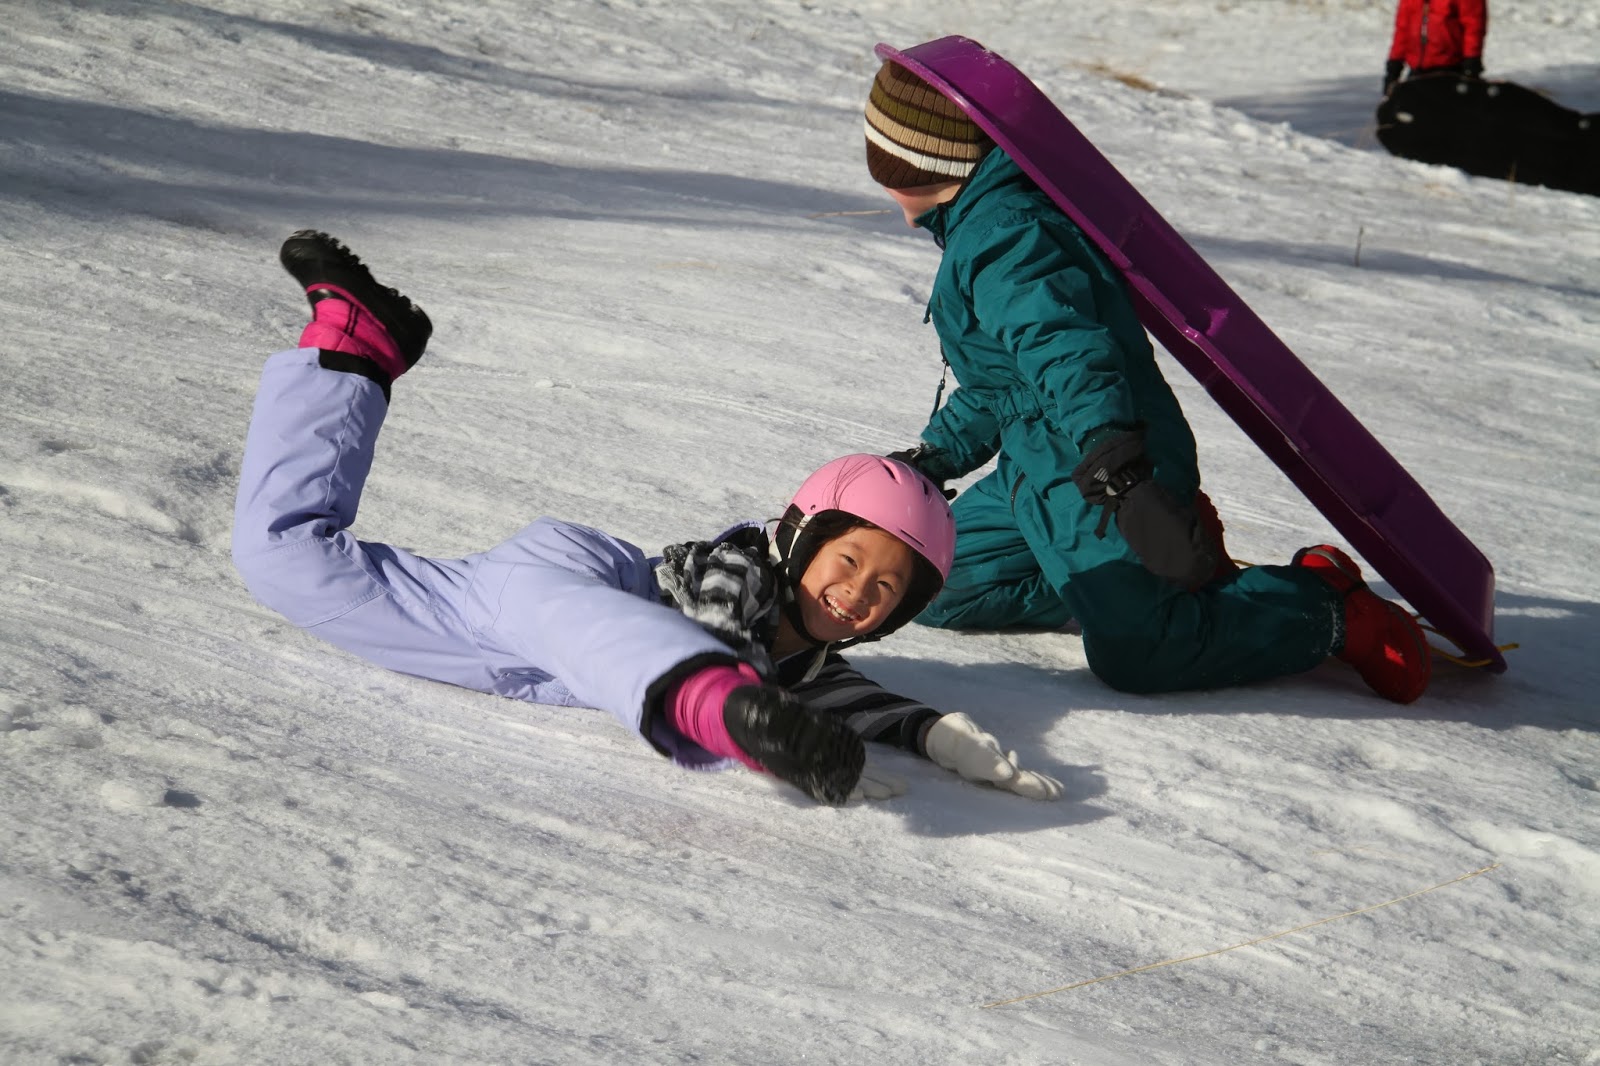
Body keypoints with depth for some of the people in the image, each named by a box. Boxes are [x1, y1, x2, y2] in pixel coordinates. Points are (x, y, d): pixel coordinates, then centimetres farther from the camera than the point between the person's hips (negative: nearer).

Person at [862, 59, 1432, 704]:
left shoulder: (999, 237, -16)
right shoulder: (983, 226, 20)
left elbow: (1066, 349, -33)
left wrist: (1113, 464, -46)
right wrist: (933, 457, 33)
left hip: (1098, 481, -11)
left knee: (1134, 657, -25)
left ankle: (1327, 608, -6)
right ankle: (1119, 583, 10)